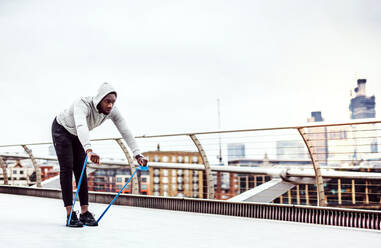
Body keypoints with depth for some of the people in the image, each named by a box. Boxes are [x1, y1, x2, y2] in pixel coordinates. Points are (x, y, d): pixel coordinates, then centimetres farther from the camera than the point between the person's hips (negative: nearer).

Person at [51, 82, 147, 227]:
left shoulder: (112, 111, -24)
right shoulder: (82, 104, -42)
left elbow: (125, 131, -25)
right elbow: (81, 127, -60)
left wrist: (137, 154, -35)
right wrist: (89, 150, -76)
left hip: (77, 135, 5)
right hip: (61, 129, -5)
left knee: (80, 169, 0)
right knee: (67, 168, -12)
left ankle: (85, 213, 1)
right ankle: (70, 215, -13)